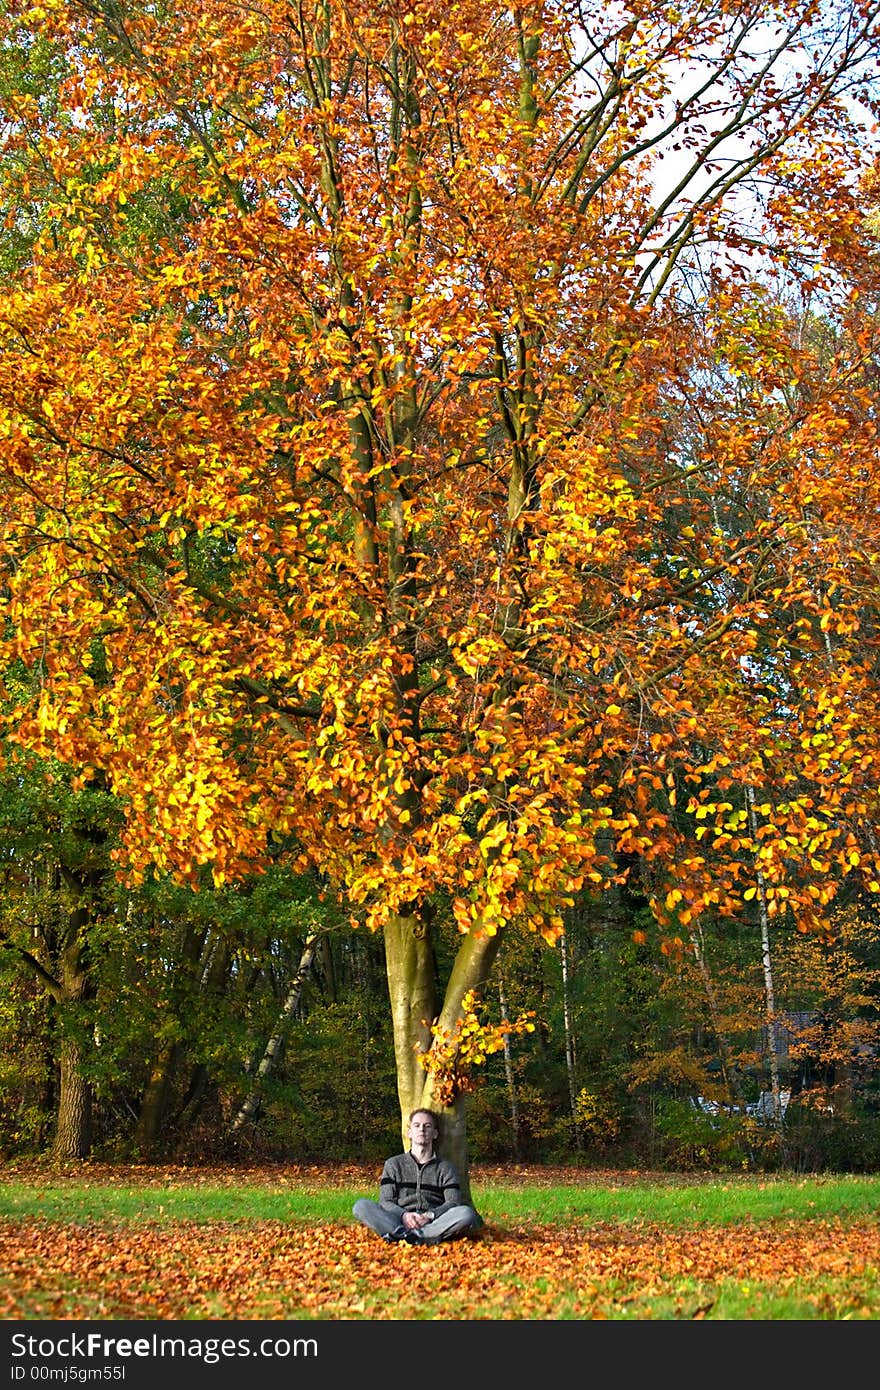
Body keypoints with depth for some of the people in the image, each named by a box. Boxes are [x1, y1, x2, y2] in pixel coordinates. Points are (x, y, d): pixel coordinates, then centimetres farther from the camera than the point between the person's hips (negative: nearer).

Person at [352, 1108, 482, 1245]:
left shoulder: (445, 1168, 18)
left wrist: (429, 1216, -17)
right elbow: (385, 1201, 6)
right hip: (398, 1221, 0)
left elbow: (453, 1202, 4)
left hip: (435, 1223, 0)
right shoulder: (393, 1164, 19)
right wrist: (404, 1215, -17)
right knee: (361, 1205, -24)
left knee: (467, 1213, -31)